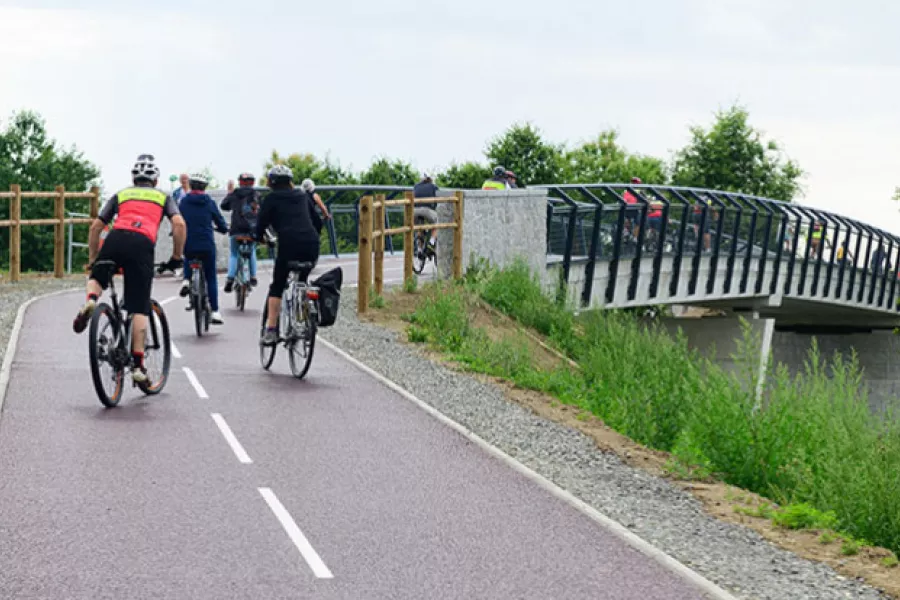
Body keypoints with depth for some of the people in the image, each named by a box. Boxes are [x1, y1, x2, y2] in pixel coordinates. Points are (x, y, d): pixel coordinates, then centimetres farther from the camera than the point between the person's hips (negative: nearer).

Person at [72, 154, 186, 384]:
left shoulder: (120, 195, 31)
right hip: (143, 244, -1)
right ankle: (138, 366, -4)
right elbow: (179, 223, 8)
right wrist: (176, 256, 17)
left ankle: (90, 302, -4)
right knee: (139, 310, 1)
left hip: (116, 238, 1)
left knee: (97, 278, 30)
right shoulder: (163, 197, 27)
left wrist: (92, 259, 32)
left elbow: (96, 227, 25)